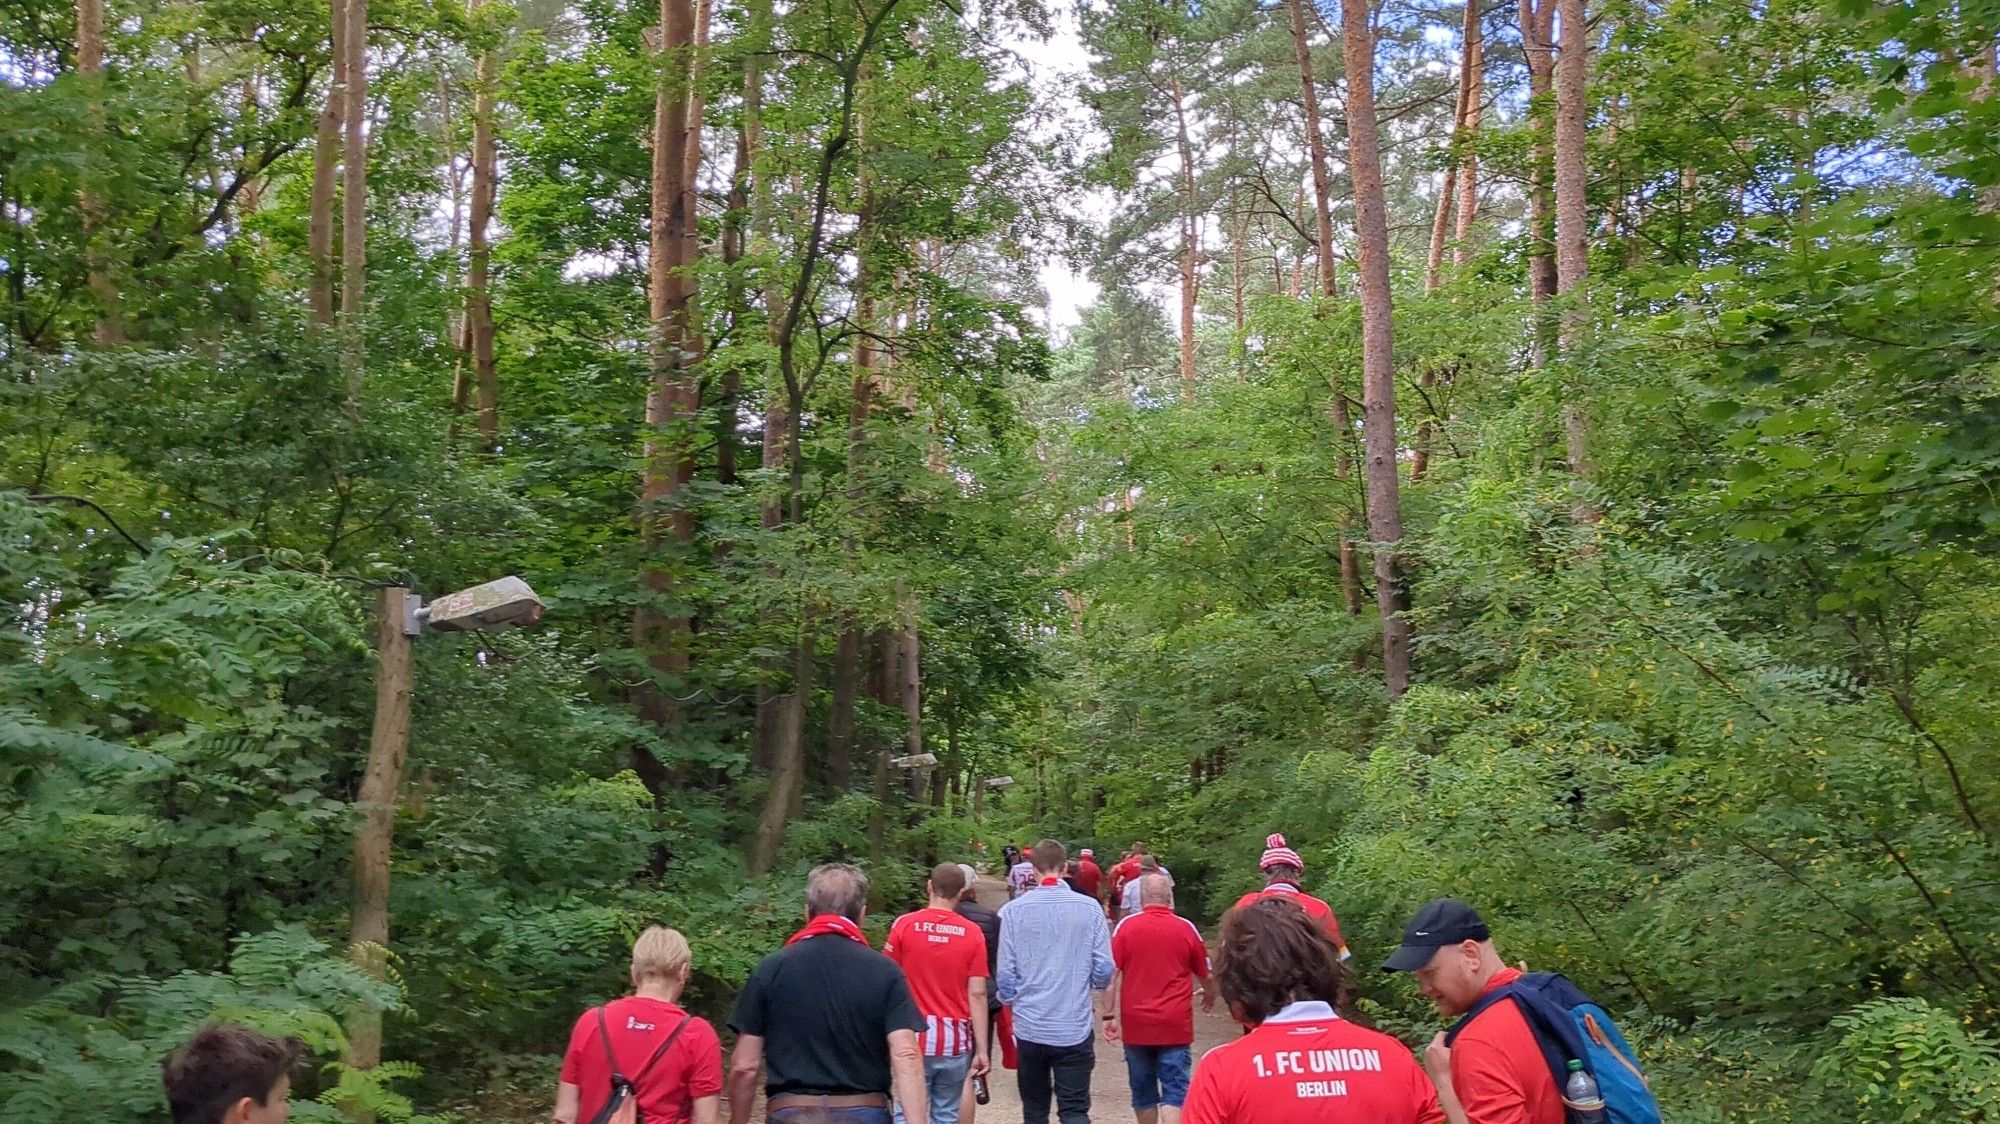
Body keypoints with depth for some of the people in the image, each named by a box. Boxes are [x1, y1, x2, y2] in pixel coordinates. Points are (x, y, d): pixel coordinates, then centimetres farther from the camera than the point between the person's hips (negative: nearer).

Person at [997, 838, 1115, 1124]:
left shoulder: (1012, 911, -7)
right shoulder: (1090, 909, -6)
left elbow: (1006, 975, -5)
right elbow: (1103, 972, -2)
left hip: (1030, 1028, 1)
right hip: (1075, 1029, -1)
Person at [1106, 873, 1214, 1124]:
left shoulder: (1126, 926, -2)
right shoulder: (1186, 928, 1)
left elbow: (1112, 974, -9)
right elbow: (1207, 975, 13)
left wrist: (1111, 1016, -4)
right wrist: (1210, 996, 33)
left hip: (1136, 1024, 1)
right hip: (1175, 1024, -1)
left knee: (1143, 1090, 16)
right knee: (1175, 1091, -2)